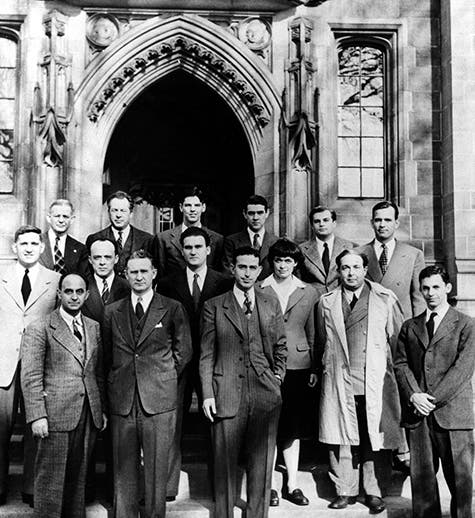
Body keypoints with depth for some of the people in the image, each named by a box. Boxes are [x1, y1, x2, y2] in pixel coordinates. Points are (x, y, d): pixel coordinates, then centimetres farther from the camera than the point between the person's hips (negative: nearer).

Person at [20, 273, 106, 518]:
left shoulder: (94, 328, 13)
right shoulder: (39, 329, -4)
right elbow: (30, 378, -8)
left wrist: (103, 409, 12)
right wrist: (37, 416, -14)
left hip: (89, 416, 5)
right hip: (56, 415, -5)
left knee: (78, 477, 13)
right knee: (50, 481, 1)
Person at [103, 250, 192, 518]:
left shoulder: (173, 309, 2)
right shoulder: (112, 312, 10)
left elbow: (183, 352, 8)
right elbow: (107, 355, 16)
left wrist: (162, 378, 7)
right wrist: (118, 382, 10)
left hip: (159, 401, -2)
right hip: (122, 402, 2)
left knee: (157, 468, 3)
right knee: (124, 470, 8)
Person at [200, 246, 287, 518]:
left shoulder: (272, 304, 11)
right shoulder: (214, 306, 3)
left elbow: (281, 347, 18)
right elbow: (206, 355, 1)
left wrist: (277, 378, 7)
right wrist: (207, 394, -4)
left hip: (265, 396, 2)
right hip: (227, 396, -2)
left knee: (261, 463, 8)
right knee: (225, 463, 4)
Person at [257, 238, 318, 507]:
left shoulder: (309, 293, 8)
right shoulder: (259, 291, 2)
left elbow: (313, 334, 10)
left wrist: (315, 368, 4)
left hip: (298, 366, 2)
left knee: (293, 427, 10)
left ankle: (292, 484, 20)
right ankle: (270, 484, 14)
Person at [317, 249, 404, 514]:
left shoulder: (386, 299, 5)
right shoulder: (326, 303, 10)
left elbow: (397, 338, 4)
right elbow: (322, 343, 16)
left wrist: (397, 372, 1)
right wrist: (326, 368, 10)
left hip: (376, 381, -1)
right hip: (339, 381, 2)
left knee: (375, 438, 2)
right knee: (341, 438, 4)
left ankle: (374, 492, 16)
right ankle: (346, 491, 18)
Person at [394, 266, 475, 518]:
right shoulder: (409, 326, 16)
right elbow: (401, 364, 8)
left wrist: (434, 399, -12)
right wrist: (414, 395, -9)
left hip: (453, 412, -3)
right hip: (418, 413, 3)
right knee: (421, 475, 5)